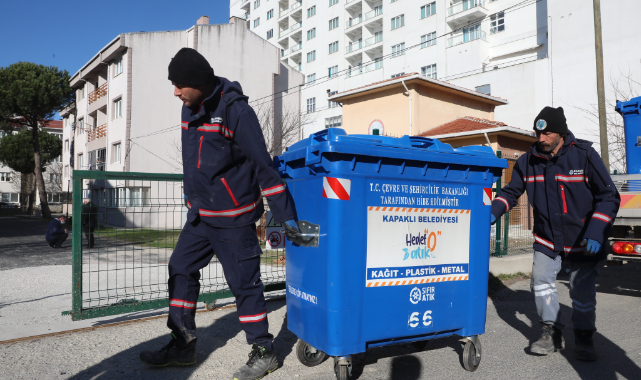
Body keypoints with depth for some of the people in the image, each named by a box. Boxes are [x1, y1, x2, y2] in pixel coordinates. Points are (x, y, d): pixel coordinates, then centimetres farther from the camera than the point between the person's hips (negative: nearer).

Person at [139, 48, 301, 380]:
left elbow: (263, 165, -20)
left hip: (233, 216, -8)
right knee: (181, 270, 11)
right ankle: (182, 345, 26)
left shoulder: (235, 110, -17)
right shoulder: (190, 109, 8)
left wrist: (284, 214, -20)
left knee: (244, 282, -1)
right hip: (200, 214, 8)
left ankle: (263, 352, 16)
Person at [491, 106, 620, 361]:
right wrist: (492, 212, -17)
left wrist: (596, 232, -22)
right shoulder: (528, 161, -6)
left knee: (582, 290, 3)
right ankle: (551, 332, 13)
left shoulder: (585, 155, -15)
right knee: (541, 280, -4)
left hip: (583, 239, -3)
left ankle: (583, 337, 25)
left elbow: (609, 196, -12)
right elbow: (511, 192, 3)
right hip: (547, 237, 3)